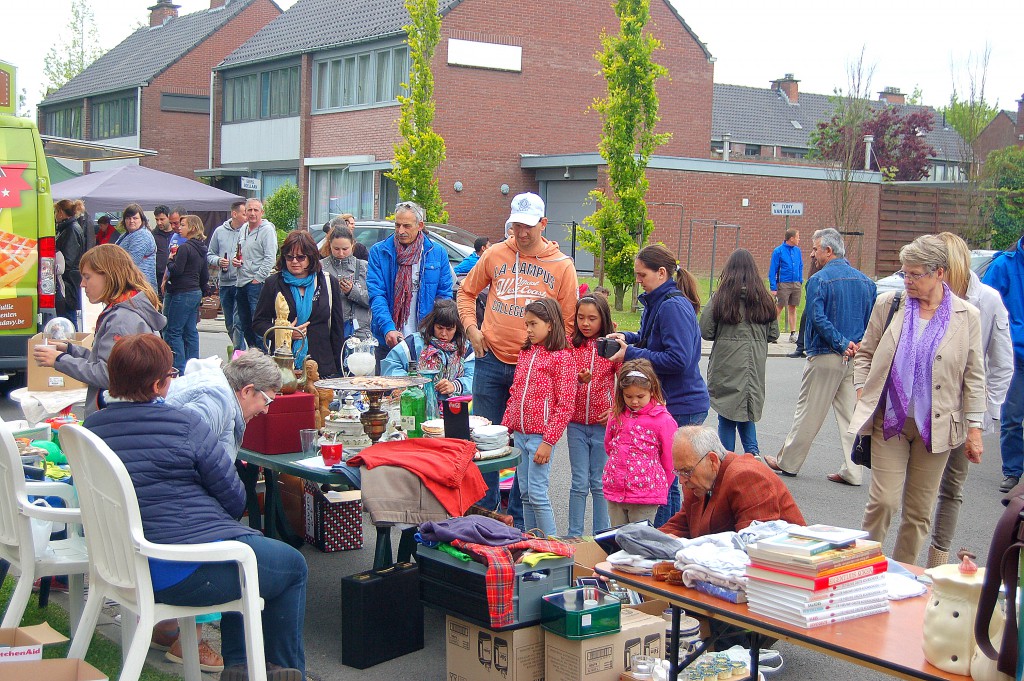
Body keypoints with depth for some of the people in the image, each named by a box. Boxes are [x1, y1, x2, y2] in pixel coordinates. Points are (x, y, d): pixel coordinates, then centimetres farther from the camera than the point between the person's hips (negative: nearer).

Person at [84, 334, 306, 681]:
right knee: (293, 565, 15)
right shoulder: (186, 426, -14)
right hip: (187, 571, -8)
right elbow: (235, 499, -9)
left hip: (126, 567, 8)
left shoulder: (92, 428, 4)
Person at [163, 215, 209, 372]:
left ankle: (179, 368, -7)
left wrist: (170, 260, 0)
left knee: (173, 331, -4)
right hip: (196, 293, 9)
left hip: (182, 293, -9)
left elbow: (176, 270, -18)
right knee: (191, 331, 11)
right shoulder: (201, 249, 12)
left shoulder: (185, 247, -15)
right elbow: (205, 275, 17)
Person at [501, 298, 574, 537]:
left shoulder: (561, 357, -10)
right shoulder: (525, 353, 12)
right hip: (519, 434, 7)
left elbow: (565, 405, -12)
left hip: (540, 436, -7)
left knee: (537, 493, -8)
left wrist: (548, 441, -16)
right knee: (525, 493, 11)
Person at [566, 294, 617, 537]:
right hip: (576, 424, 2)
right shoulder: (570, 346, 2)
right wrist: (578, 380, -19)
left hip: (602, 425, -2)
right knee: (579, 483, 6)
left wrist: (617, 410, -12)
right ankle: (574, 535, 13)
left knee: (599, 483, 5)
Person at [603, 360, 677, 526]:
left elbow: (670, 460, -2)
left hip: (646, 494, -5)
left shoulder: (663, 420, -9)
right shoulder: (617, 415, 7)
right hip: (615, 492, 5)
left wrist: (659, 488, 6)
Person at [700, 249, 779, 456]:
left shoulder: (722, 296, -9)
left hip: (728, 366, -3)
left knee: (727, 415, 5)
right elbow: (773, 334, 5)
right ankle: (752, 452, 5)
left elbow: (705, 331, -8)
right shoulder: (764, 298, 1)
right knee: (747, 408, 18)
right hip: (755, 366, 3)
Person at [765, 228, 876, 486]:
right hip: (856, 359, 6)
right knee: (851, 415, 8)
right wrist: (856, 345, 1)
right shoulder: (865, 281, 8)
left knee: (808, 413, 4)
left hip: (825, 357, -5)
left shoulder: (819, 280, -11)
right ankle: (852, 471, 8)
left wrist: (841, 344, -15)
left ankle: (787, 462, 16)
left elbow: (818, 318, -19)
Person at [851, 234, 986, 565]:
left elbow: (974, 377, 3)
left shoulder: (966, 315, 0)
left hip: (936, 426, 0)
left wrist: (975, 428, 1)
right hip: (889, 420, 0)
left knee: (920, 510, 8)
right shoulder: (888, 304, 2)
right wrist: (862, 395, 0)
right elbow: (865, 353, 11)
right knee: (883, 500, -6)